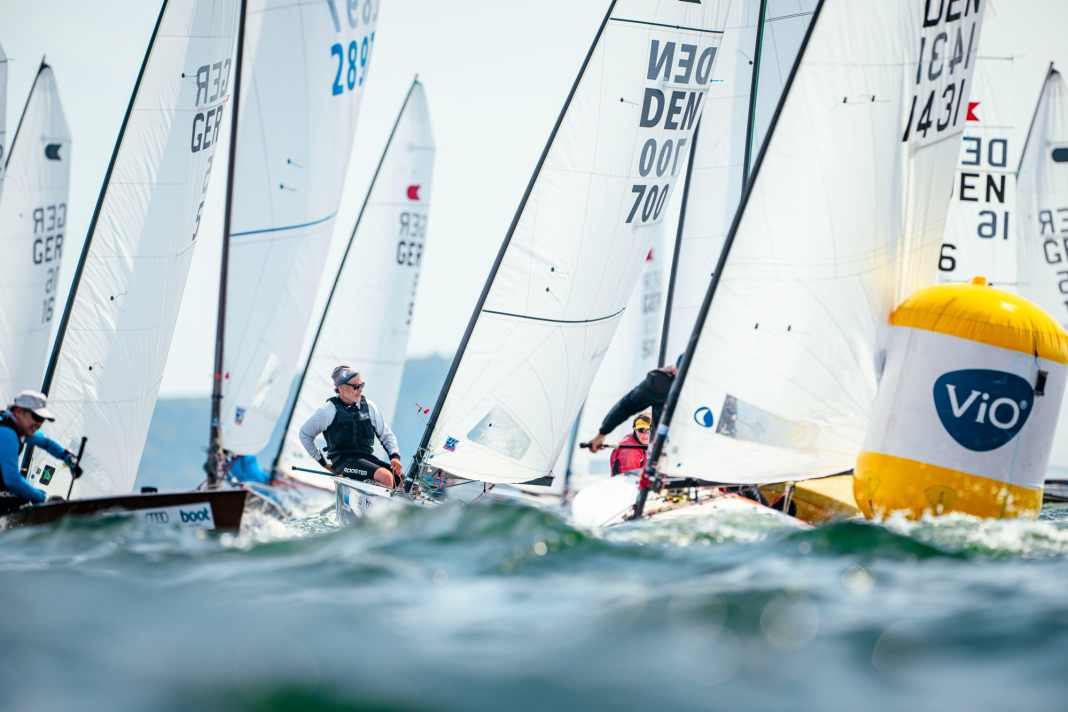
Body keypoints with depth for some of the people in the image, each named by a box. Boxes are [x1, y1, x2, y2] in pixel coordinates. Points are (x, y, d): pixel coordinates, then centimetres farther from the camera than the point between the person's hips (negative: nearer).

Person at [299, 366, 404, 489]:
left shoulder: (369, 407, 10)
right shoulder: (329, 410, -1)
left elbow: (386, 435, 18)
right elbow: (305, 434, 10)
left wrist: (395, 456, -2)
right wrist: (322, 463, 9)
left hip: (367, 457, 5)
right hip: (343, 461, -5)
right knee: (385, 476, -30)